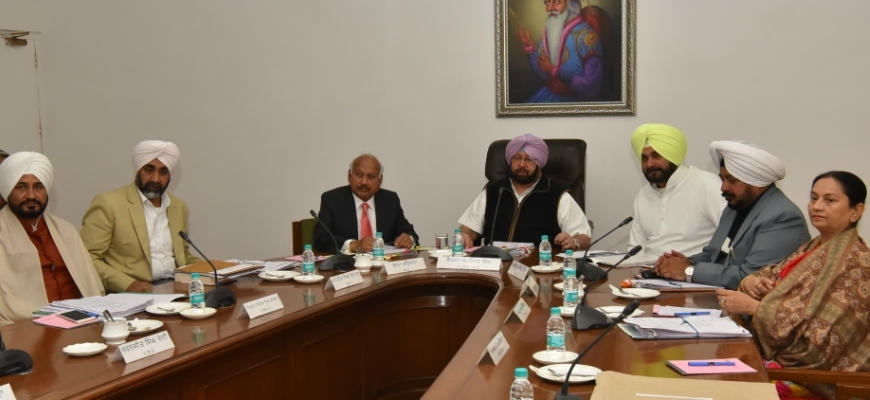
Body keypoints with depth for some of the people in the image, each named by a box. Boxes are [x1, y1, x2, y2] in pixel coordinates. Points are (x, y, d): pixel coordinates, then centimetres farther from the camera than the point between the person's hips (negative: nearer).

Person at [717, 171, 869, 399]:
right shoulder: (814, 247, 12)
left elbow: (820, 337, -21)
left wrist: (753, 307, -19)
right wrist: (751, 282, -6)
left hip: (815, 372, -8)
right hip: (778, 353, 8)